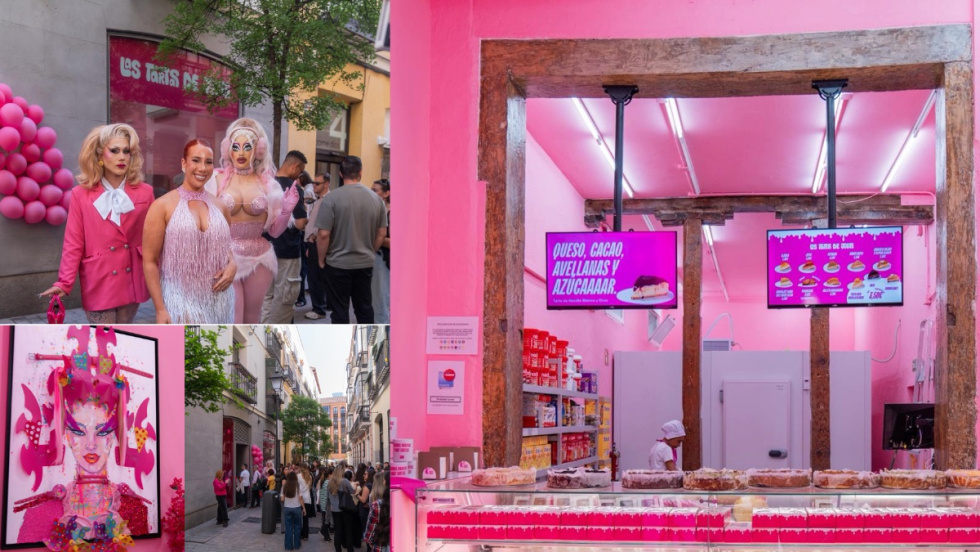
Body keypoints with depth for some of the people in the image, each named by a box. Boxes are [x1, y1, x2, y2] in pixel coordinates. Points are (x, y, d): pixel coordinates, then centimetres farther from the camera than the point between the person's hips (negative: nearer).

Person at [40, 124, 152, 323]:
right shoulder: (81, 195, -3)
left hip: (132, 282, 3)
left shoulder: (144, 192, 3)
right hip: (98, 284, -3)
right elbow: (73, 244, -4)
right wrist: (65, 283, -13)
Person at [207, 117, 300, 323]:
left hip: (258, 259, 3)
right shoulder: (217, 180, -3)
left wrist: (286, 211, -11)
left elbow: (274, 230, 8)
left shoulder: (267, 183, 4)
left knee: (251, 322, 11)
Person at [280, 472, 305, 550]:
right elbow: (300, 498, -9)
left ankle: (289, 545, 9)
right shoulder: (297, 485, -8)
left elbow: (282, 499, -2)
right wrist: (304, 508, -1)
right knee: (297, 526, 12)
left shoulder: (284, 486, -2)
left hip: (287, 508, 1)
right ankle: (296, 545, 16)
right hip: (296, 508, -1)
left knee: (288, 527, 7)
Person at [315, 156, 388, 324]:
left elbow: (323, 234, -15)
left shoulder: (333, 197, -15)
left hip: (338, 264, -4)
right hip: (366, 263, 4)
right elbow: (381, 234, 6)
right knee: (364, 307, 14)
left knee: (340, 311, 3)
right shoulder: (376, 198, 0)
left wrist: (321, 260, -1)